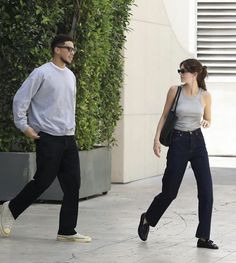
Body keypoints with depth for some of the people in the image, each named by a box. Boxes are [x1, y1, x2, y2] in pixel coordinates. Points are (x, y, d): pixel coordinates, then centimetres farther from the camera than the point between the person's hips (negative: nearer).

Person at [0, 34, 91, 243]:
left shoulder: (70, 76, 15)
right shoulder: (42, 73, -8)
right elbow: (21, 99, -7)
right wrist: (24, 126, -9)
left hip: (68, 138, 7)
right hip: (48, 138, -7)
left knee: (72, 184, 1)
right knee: (43, 181, -5)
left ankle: (67, 231, 7)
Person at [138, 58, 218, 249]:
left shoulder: (205, 95, 0)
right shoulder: (175, 91, -3)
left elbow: (208, 120, 11)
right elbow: (165, 116, 6)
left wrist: (206, 122, -12)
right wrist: (157, 138, -1)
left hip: (197, 142, 2)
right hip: (178, 142, -2)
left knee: (206, 192, -4)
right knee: (170, 191, 3)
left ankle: (203, 237, 4)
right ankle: (147, 219, 30)